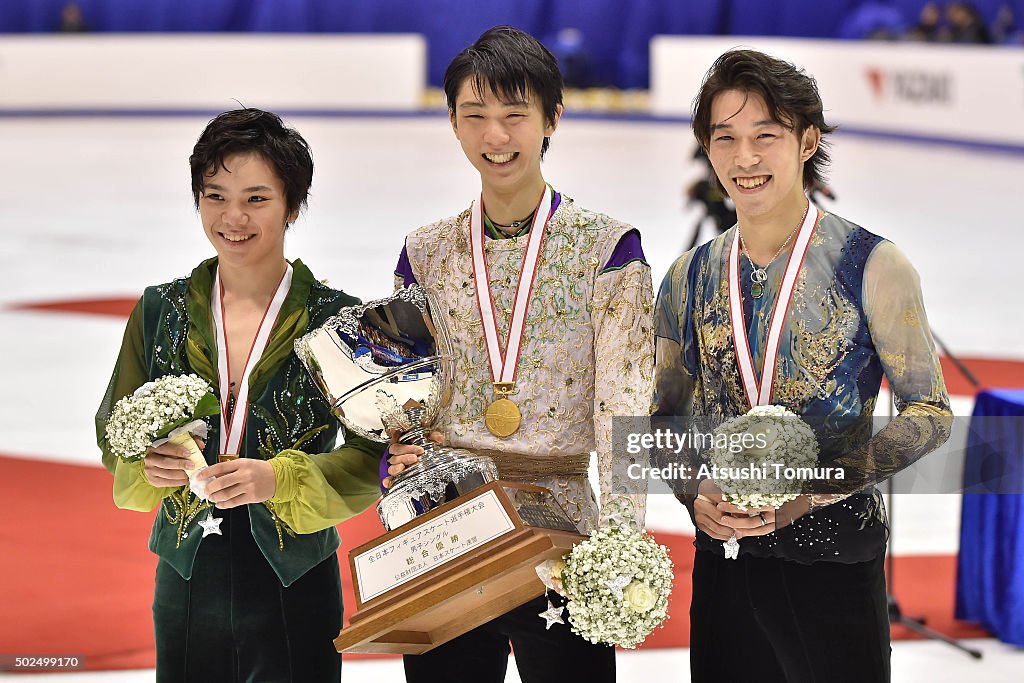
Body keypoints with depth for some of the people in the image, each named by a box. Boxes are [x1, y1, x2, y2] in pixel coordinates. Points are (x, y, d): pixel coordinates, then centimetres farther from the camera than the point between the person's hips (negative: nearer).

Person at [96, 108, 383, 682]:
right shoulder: (160, 311, 5)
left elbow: (372, 456, -7)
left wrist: (280, 479, -23)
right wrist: (149, 465, -14)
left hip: (295, 591, -2)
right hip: (186, 584, 2)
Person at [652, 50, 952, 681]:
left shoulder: (871, 266, -7)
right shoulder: (689, 277, 6)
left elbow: (930, 414, -6)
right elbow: (667, 416, 13)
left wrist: (815, 486, -18)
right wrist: (696, 492, -8)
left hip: (836, 557, -3)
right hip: (723, 552, 4)